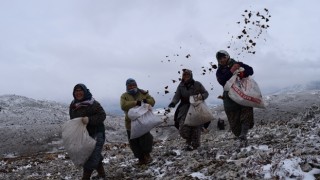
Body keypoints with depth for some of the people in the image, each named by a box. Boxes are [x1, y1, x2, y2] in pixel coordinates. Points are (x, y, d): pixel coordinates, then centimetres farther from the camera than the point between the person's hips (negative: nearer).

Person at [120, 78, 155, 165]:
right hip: (131, 123, 0)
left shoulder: (143, 93, 8)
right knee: (134, 142, 4)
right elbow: (123, 106, -17)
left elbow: (152, 101, 6)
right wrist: (136, 102, -27)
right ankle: (141, 158, 17)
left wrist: (146, 101, -18)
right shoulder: (124, 96, 2)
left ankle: (147, 155, 13)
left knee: (145, 138, -8)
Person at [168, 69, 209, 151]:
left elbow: (206, 93, 6)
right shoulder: (181, 86, 7)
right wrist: (173, 103, -23)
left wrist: (202, 96, -18)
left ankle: (195, 144, 13)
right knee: (183, 128, -9)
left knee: (196, 127, -5)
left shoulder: (197, 84, 1)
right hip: (185, 108, 2)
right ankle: (189, 141, 17)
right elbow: (177, 96, -2)